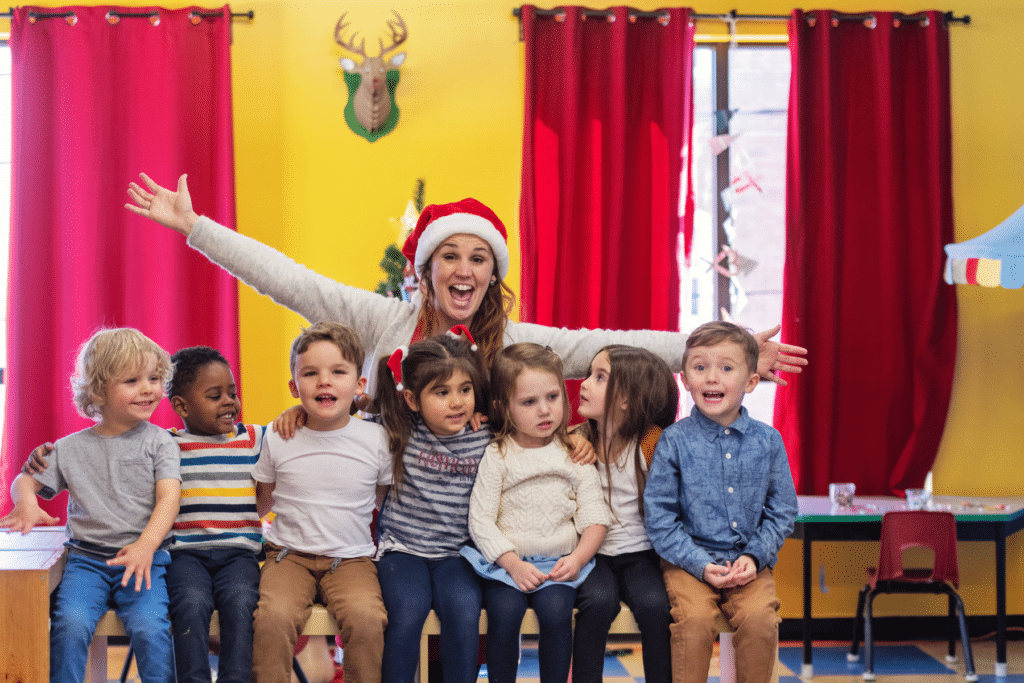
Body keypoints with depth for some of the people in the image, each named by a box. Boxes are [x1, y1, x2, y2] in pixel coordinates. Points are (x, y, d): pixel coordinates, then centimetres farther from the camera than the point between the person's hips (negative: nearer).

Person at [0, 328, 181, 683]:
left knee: (149, 627, -26)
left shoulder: (159, 442, 4)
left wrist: (146, 545, -24)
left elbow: (168, 498, -6)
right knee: (70, 623, -25)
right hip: (86, 558, 2)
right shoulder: (71, 448, 11)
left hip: (143, 558, -2)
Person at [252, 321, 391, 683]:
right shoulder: (278, 439, 1)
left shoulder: (376, 439, -1)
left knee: (367, 618, -29)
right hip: (289, 555, 0)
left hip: (350, 559, 0)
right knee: (273, 616, -29)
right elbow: (261, 504, 15)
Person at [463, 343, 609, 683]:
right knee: (505, 610, -27)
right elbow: (480, 520, -3)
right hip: (505, 561, -1)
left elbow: (595, 518, 5)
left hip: (559, 562, 1)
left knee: (556, 610, -26)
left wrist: (578, 558, -12)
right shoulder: (496, 456, 1)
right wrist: (513, 563, -14)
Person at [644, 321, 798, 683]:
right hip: (689, 561, -1)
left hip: (749, 562, 2)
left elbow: (782, 512, 7)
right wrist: (701, 564, -13)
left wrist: (754, 556, -8)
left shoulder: (768, 441, 1)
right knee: (695, 618, -26)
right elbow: (659, 517, -5)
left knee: (759, 618, -23)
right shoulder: (674, 441, -6)